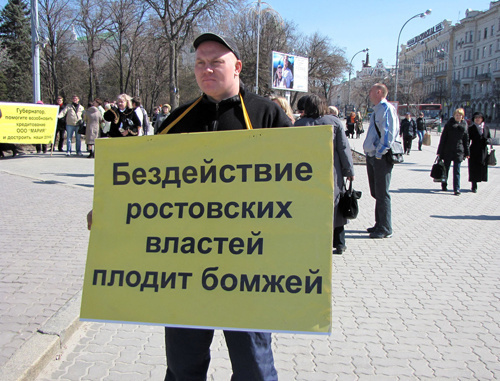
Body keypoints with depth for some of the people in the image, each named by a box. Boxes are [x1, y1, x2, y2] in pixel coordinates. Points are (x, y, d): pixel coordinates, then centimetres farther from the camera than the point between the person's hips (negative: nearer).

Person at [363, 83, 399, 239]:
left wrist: (379, 153, -20)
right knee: (376, 193, 16)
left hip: (381, 158, -10)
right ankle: (379, 225, 26)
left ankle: (385, 229, 2)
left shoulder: (387, 109, -12)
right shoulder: (377, 110, 18)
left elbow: (389, 133, -20)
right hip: (372, 156, 10)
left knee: (382, 194, -5)